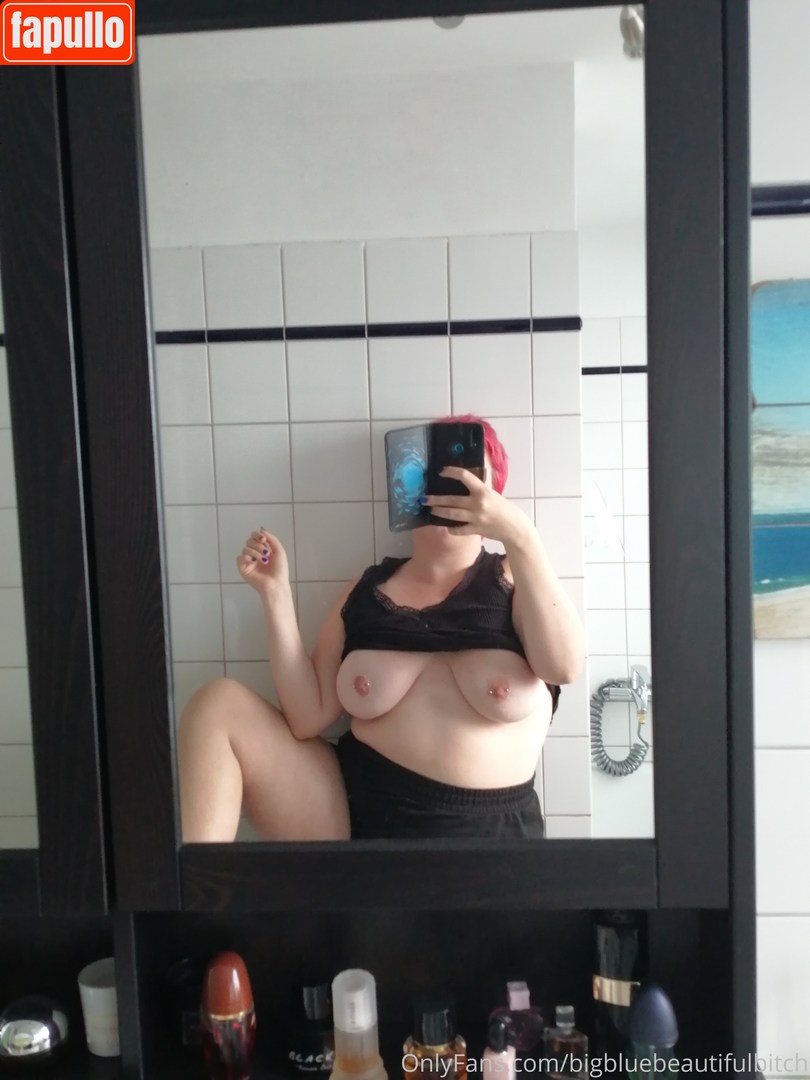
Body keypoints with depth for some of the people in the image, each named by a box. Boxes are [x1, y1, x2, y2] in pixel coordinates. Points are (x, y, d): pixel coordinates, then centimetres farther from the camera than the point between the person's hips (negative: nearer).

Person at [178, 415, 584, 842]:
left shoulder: (512, 579, 5)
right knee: (218, 704, -10)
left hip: (483, 829, -2)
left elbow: (563, 665, -16)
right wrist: (276, 594, -4)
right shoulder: (367, 591, 9)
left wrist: (519, 533, -22)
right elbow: (308, 719, 1)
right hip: (352, 808, 3)